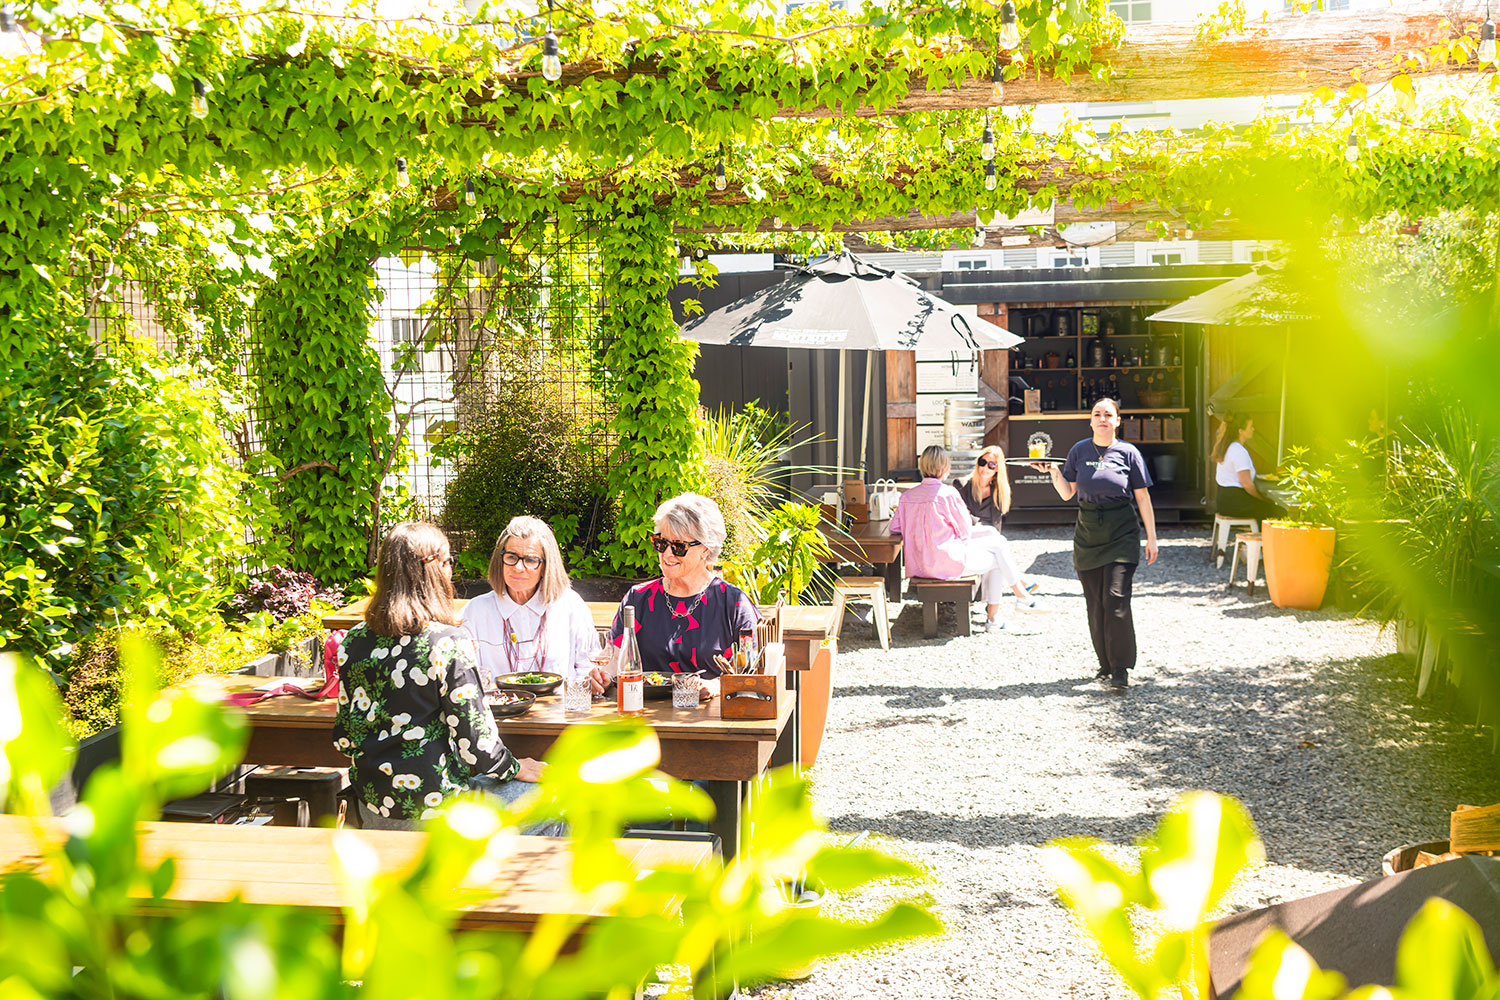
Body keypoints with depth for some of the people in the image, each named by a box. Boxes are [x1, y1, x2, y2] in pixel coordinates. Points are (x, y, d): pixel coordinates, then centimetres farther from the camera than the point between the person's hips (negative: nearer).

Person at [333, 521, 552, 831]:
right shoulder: (449, 643, -19)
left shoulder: (354, 641, -1)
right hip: (431, 807, -7)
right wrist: (515, 769, 2)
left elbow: (343, 737, 5)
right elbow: (474, 739, -17)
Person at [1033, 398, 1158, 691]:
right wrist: (1053, 471, -8)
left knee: (1115, 598, -13)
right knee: (1095, 602, 5)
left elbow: (1143, 498, 3)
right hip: (1087, 532, 3)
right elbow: (1067, 493, 9)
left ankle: (1120, 669, -8)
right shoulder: (1079, 451, 6)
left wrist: (1151, 538, 2)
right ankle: (1105, 664, 17)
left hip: (1121, 533, -3)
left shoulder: (1128, 452, 0)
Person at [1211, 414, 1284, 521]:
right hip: (1234, 502, -10)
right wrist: (1263, 499, -5)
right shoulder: (1239, 452, -18)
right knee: (1280, 512, -7)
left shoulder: (1225, 447, 12)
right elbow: (1247, 484, -21)